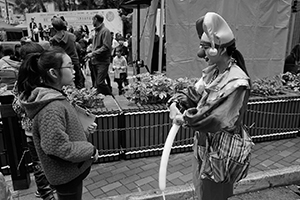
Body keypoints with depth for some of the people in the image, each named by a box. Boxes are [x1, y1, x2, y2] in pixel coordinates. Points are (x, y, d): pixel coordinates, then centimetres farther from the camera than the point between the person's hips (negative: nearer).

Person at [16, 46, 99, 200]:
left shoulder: (55, 97, 1)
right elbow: (58, 147, -29)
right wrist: (91, 150, -19)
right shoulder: (51, 108, -30)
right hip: (67, 176, -9)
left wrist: (85, 131, -2)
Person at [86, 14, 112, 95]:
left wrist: (93, 53, -17)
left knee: (100, 82, -12)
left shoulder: (105, 31, -9)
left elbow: (106, 47, -18)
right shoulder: (96, 31, 16)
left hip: (102, 61, -8)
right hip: (95, 61, 8)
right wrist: (91, 55, 8)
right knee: (97, 84, 11)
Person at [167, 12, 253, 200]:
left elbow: (217, 118, -30)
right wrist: (175, 103, -15)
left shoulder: (237, 82, -26)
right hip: (206, 143, 8)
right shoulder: (212, 72, 0)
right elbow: (193, 93, 4)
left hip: (222, 150, -8)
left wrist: (185, 118, -22)